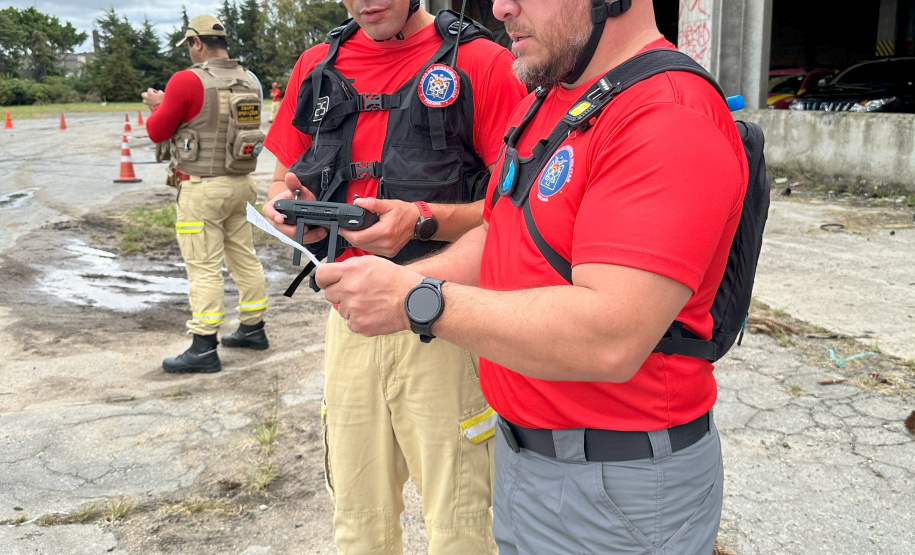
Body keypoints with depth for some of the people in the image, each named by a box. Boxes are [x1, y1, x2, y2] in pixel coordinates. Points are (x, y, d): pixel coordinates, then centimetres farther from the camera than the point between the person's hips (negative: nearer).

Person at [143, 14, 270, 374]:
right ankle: (253, 329, 28)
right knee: (244, 256, 16)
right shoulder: (248, 81, 7)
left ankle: (204, 349, 1)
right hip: (240, 183, 7)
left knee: (204, 267, -3)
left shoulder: (188, 81, -15)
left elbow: (157, 132, -6)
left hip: (202, 188, -7)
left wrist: (159, 106, 14)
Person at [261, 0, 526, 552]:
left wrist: (424, 220, -22)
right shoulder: (318, 65, 11)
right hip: (349, 322, 5)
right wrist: (286, 203, -4)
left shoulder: (481, 61, -6)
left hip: (442, 331, -4)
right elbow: (286, 176, 19)